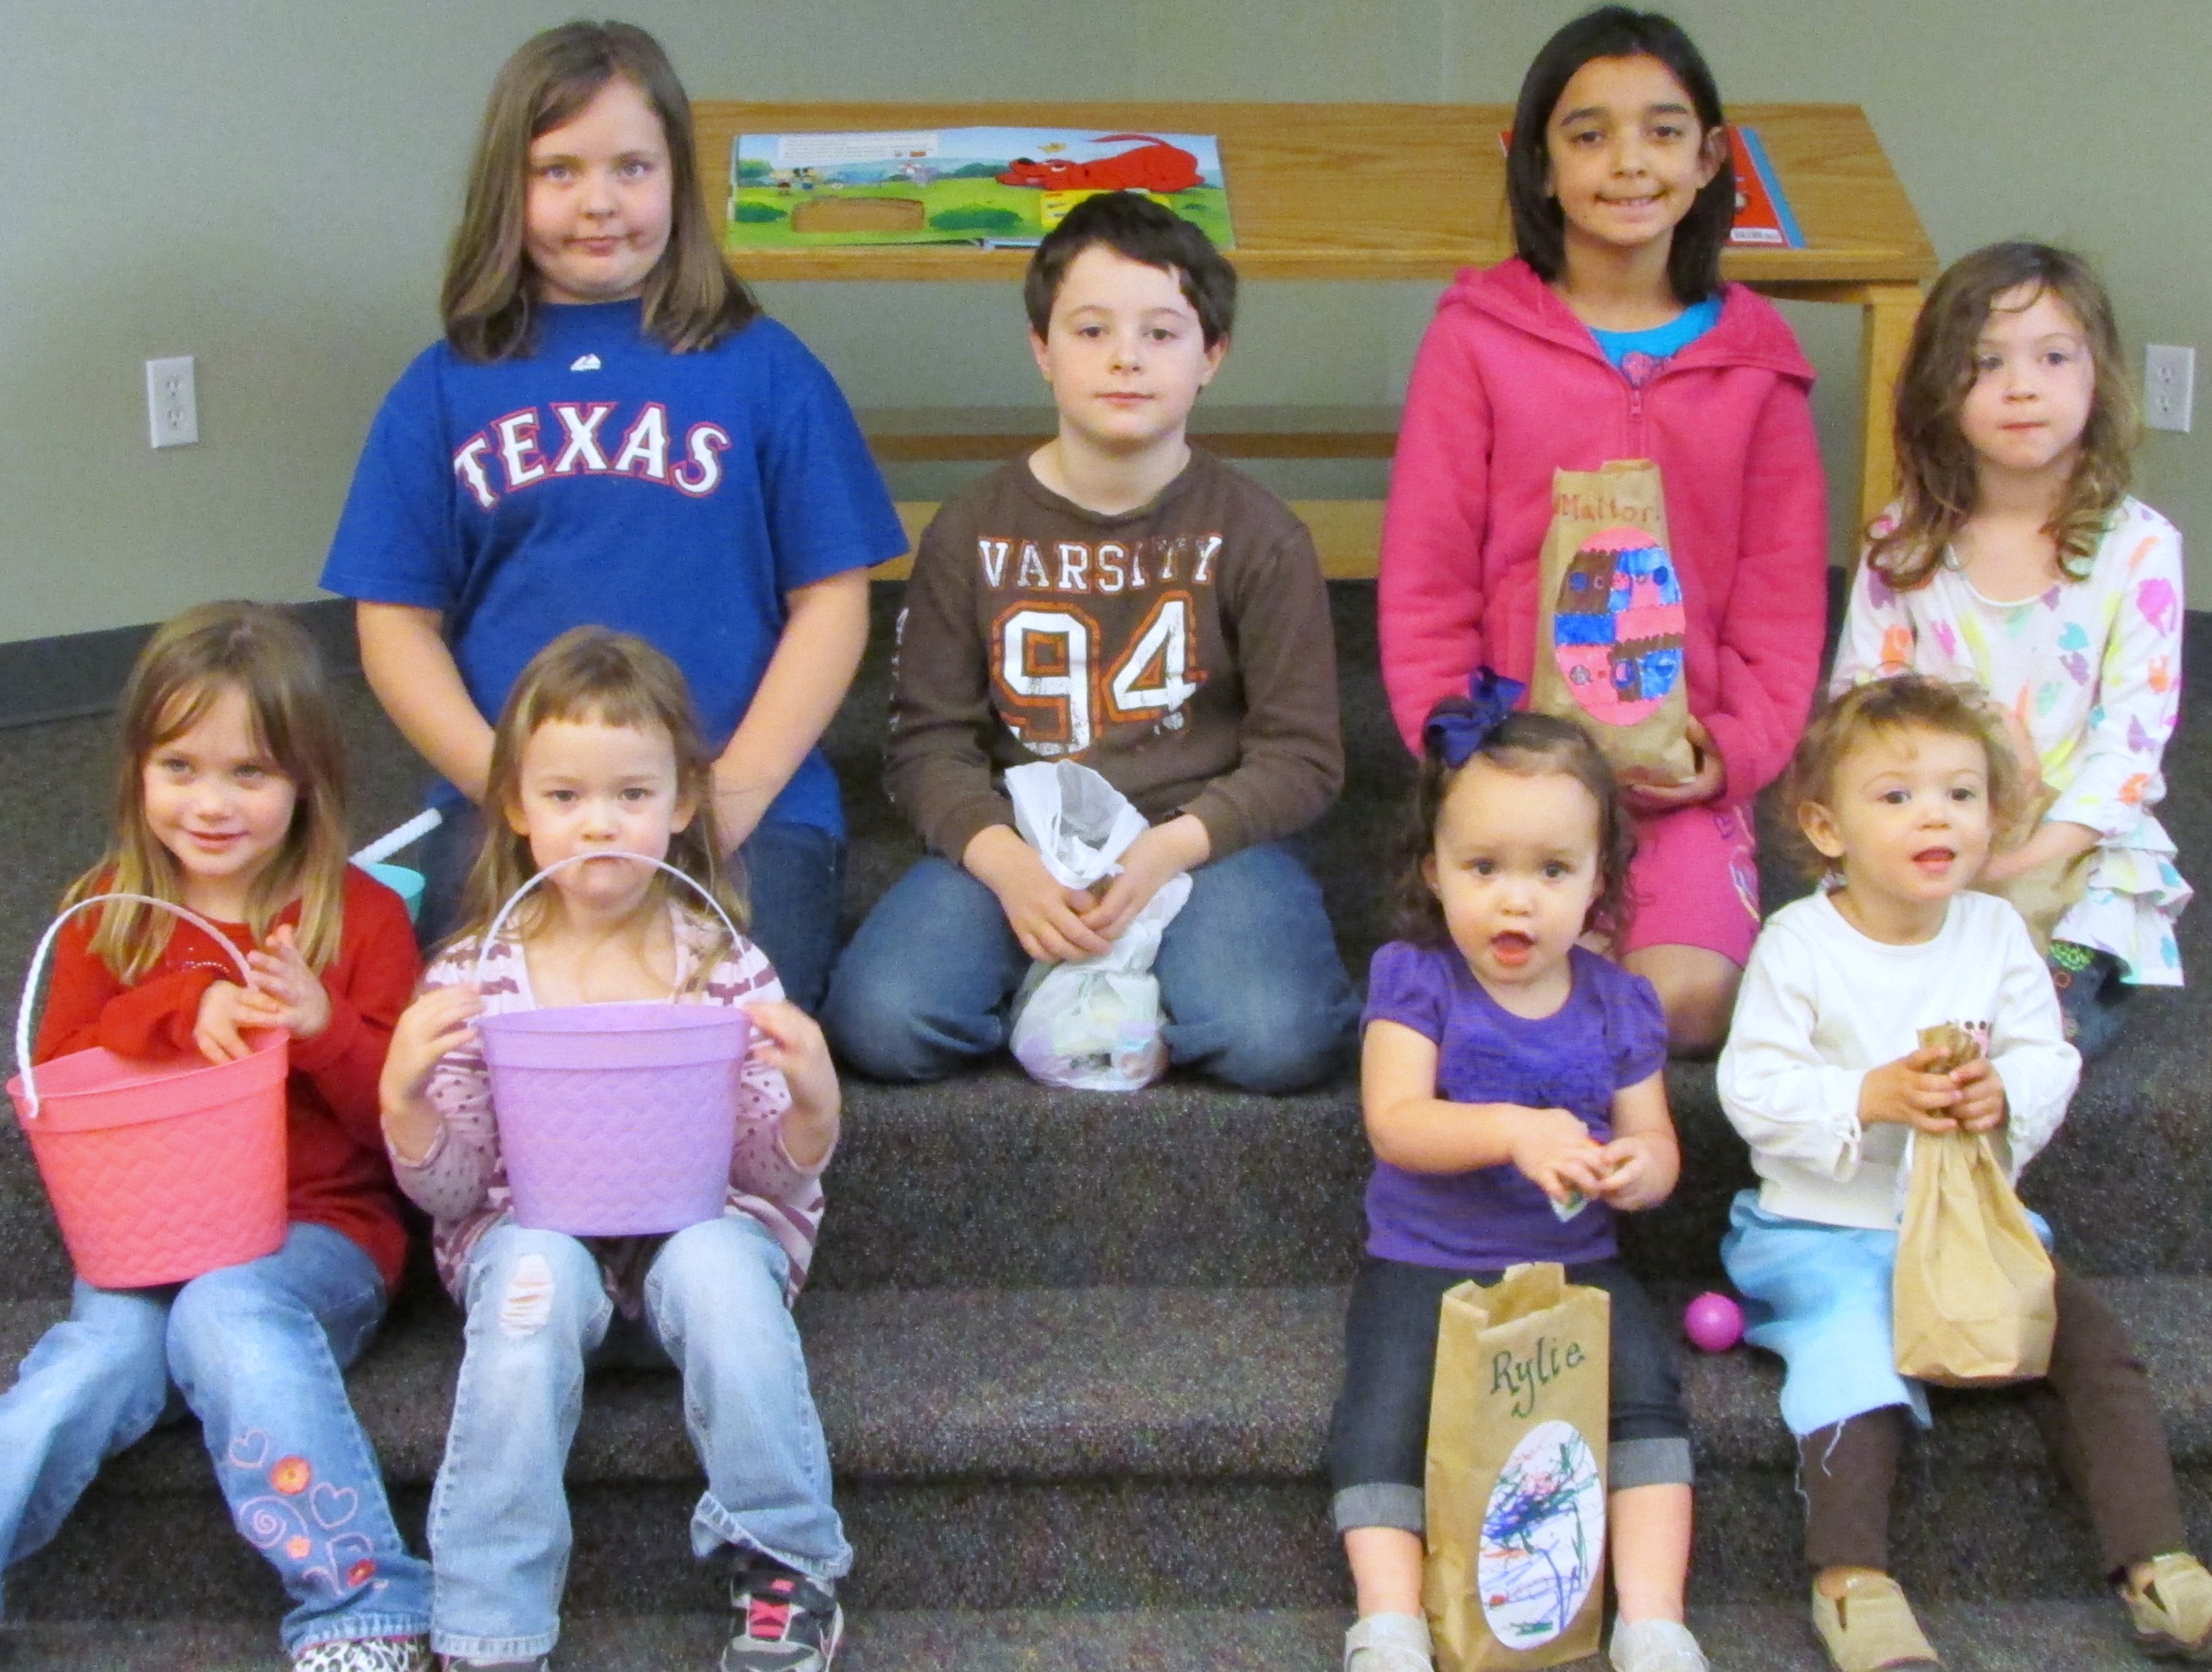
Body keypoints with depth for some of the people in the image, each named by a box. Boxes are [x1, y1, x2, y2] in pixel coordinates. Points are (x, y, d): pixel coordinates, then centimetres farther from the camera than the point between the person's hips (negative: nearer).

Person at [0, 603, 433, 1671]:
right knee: (100, 1357, -28)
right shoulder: (108, 914, 12)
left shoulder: (361, 915, 4)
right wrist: (181, 1010, -11)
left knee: (228, 1311, -33)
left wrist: (323, 1028, -18)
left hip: (316, 1230, -2)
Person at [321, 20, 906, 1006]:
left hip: (744, 805, -1)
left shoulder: (763, 368, 6)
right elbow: (396, 626, 8)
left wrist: (734, 793, -8)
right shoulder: (445, 389, 10)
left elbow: (831, 599, 4)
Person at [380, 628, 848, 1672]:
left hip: (700, 1224, 0)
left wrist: (814, 1106, -21)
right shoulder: (472, 980, 0)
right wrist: (404, 1099, -20)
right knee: (532, 1279, -33)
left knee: (717, 1267, -33)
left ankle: (787, 1570, -13)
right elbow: (449, 1190, 0)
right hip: (533, 1229, 0)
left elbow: (774, 1172, 1)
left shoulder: (725, 970, 0)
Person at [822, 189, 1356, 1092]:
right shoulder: (973, 532, 5)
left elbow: (1300, 755, -1)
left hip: (1205, 838, -1)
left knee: (1279, 1043, -29)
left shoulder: (1257, 536, 1)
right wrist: (1005, 862, -18)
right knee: (880, 1024, -25)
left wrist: (1172, 846, -18)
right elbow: (928, 740, 3)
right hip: (1012, 841, 1)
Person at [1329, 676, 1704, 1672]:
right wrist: (1514, 1131, -33)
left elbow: (1654, 1141, 7)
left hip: (1576, 1262, 2)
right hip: (1424, 1264, -2)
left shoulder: (1617, 1005, 5)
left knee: (1644, 1390, -22)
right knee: (1384, 1411, -26)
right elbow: (1394, 1122, -17)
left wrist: (1639, 1169, -19)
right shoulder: (1415, 981, -4)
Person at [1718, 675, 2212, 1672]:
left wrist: (2009, 1094, -19)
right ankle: (1851, 1580, -31)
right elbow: (1753, 1087, -13)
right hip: (1826, 1230, -4)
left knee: (2091, 1339, -11)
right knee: (1852, 1341, -29)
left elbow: (2051, 1058, 5)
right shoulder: (1800, 944, -8)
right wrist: (1872, 1099, -25)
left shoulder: (1998, 933, 4)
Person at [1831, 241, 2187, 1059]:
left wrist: (2033, 858, -18)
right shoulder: (1904, 546, 6)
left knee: (2049, 1014, -28)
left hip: (2080, 854, -1)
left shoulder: (2138, 547, 1)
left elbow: (2131, 739, -4)